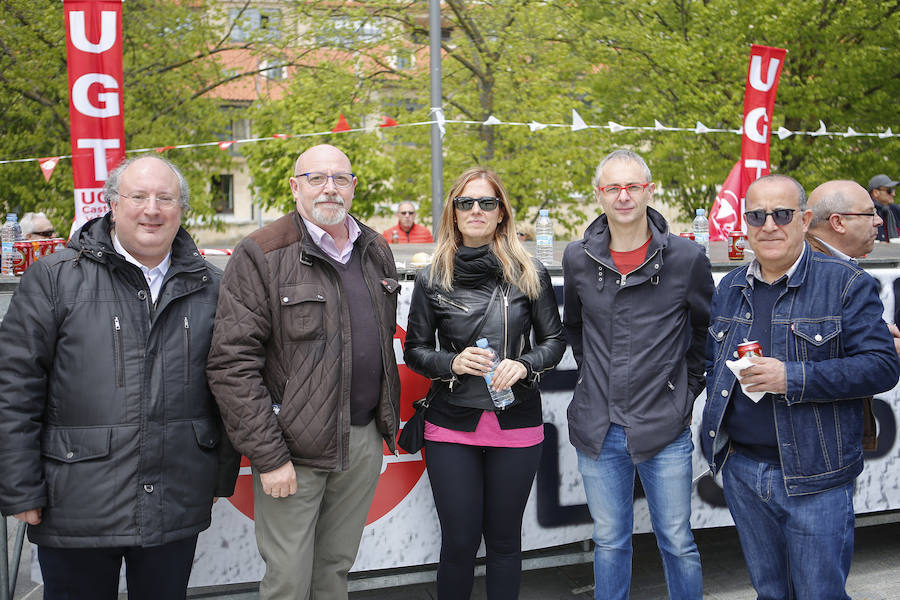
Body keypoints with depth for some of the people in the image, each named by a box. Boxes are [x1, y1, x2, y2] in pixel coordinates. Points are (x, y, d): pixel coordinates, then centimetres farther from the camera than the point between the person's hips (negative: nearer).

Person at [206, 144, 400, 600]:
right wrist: (268, 456, -17)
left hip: (365, 440, 6)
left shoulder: (376, 253, 10)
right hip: (293, 448, -5)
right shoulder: (261, 256, -11)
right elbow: (232, 365, -15)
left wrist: (387, 421, 17)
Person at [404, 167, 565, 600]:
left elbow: (554, 340, 6)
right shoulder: (433, 279, 1)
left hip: (517, 424, 0)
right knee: (459, 540, 4)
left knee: (504, 538, 11)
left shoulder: (529, 274, 0)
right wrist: (452, 363, -14)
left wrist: (523, 365, -13)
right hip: (451, 426, 0)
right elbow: (414, 350, 6)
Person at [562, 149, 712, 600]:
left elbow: (707, 331, 9)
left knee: (677, 542, 8)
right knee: (609, 542, 14)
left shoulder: (687, 258, -5)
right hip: (598, 431, 2)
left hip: (664, 430, -2)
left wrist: (689, 391, 8)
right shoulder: (578, 259, 1)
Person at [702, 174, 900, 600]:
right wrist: (718, 420, 5)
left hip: (814, 476, -5)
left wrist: (792, 378, -22)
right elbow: (712, 361, 21)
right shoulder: (730, 287, 9)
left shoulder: (846, 284, -8)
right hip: (741, 470, 5)